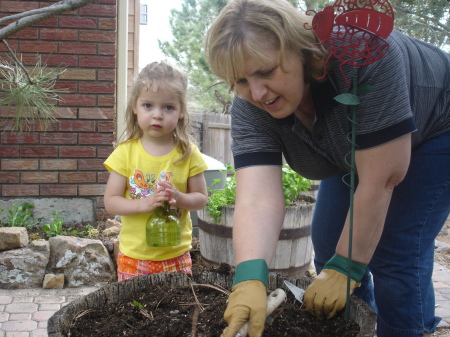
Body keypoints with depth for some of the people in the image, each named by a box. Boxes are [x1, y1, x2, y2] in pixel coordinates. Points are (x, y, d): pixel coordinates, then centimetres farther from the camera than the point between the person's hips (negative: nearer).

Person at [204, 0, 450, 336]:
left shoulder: (362, 53, -39)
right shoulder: (250, 109, -24)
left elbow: (383, 178, -36)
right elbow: (257, 200, -34)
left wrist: (344, 269, -30)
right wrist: (250, 279, -50)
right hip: (354, 151, 5)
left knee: (396, 253, -14)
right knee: (328, 248, 3)